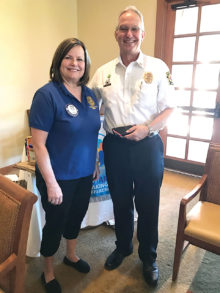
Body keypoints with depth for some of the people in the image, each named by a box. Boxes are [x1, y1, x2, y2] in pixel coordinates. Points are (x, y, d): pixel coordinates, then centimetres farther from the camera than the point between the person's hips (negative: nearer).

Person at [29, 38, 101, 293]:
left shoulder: (90, 94, 3)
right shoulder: (47, 95, -18)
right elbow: (38, 144, -20)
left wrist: (94, 164, 14)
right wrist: (51, 183, -20)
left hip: (84, 174, 7)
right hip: (59, 177, -6)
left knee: (77, 215, 24)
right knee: (55, 223, 13)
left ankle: (71, 255, 52)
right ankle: (48, 273, 41)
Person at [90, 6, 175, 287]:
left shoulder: (158, 67, -2)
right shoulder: (104, 72, 5)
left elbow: (169, 108, -2)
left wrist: (147, 127, -17)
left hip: (147, 146, -2)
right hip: (115, 146, 3)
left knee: (148, 206, 10)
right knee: (120, 202, 18)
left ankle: (148, 257, 35)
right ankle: (122, 246, 43)